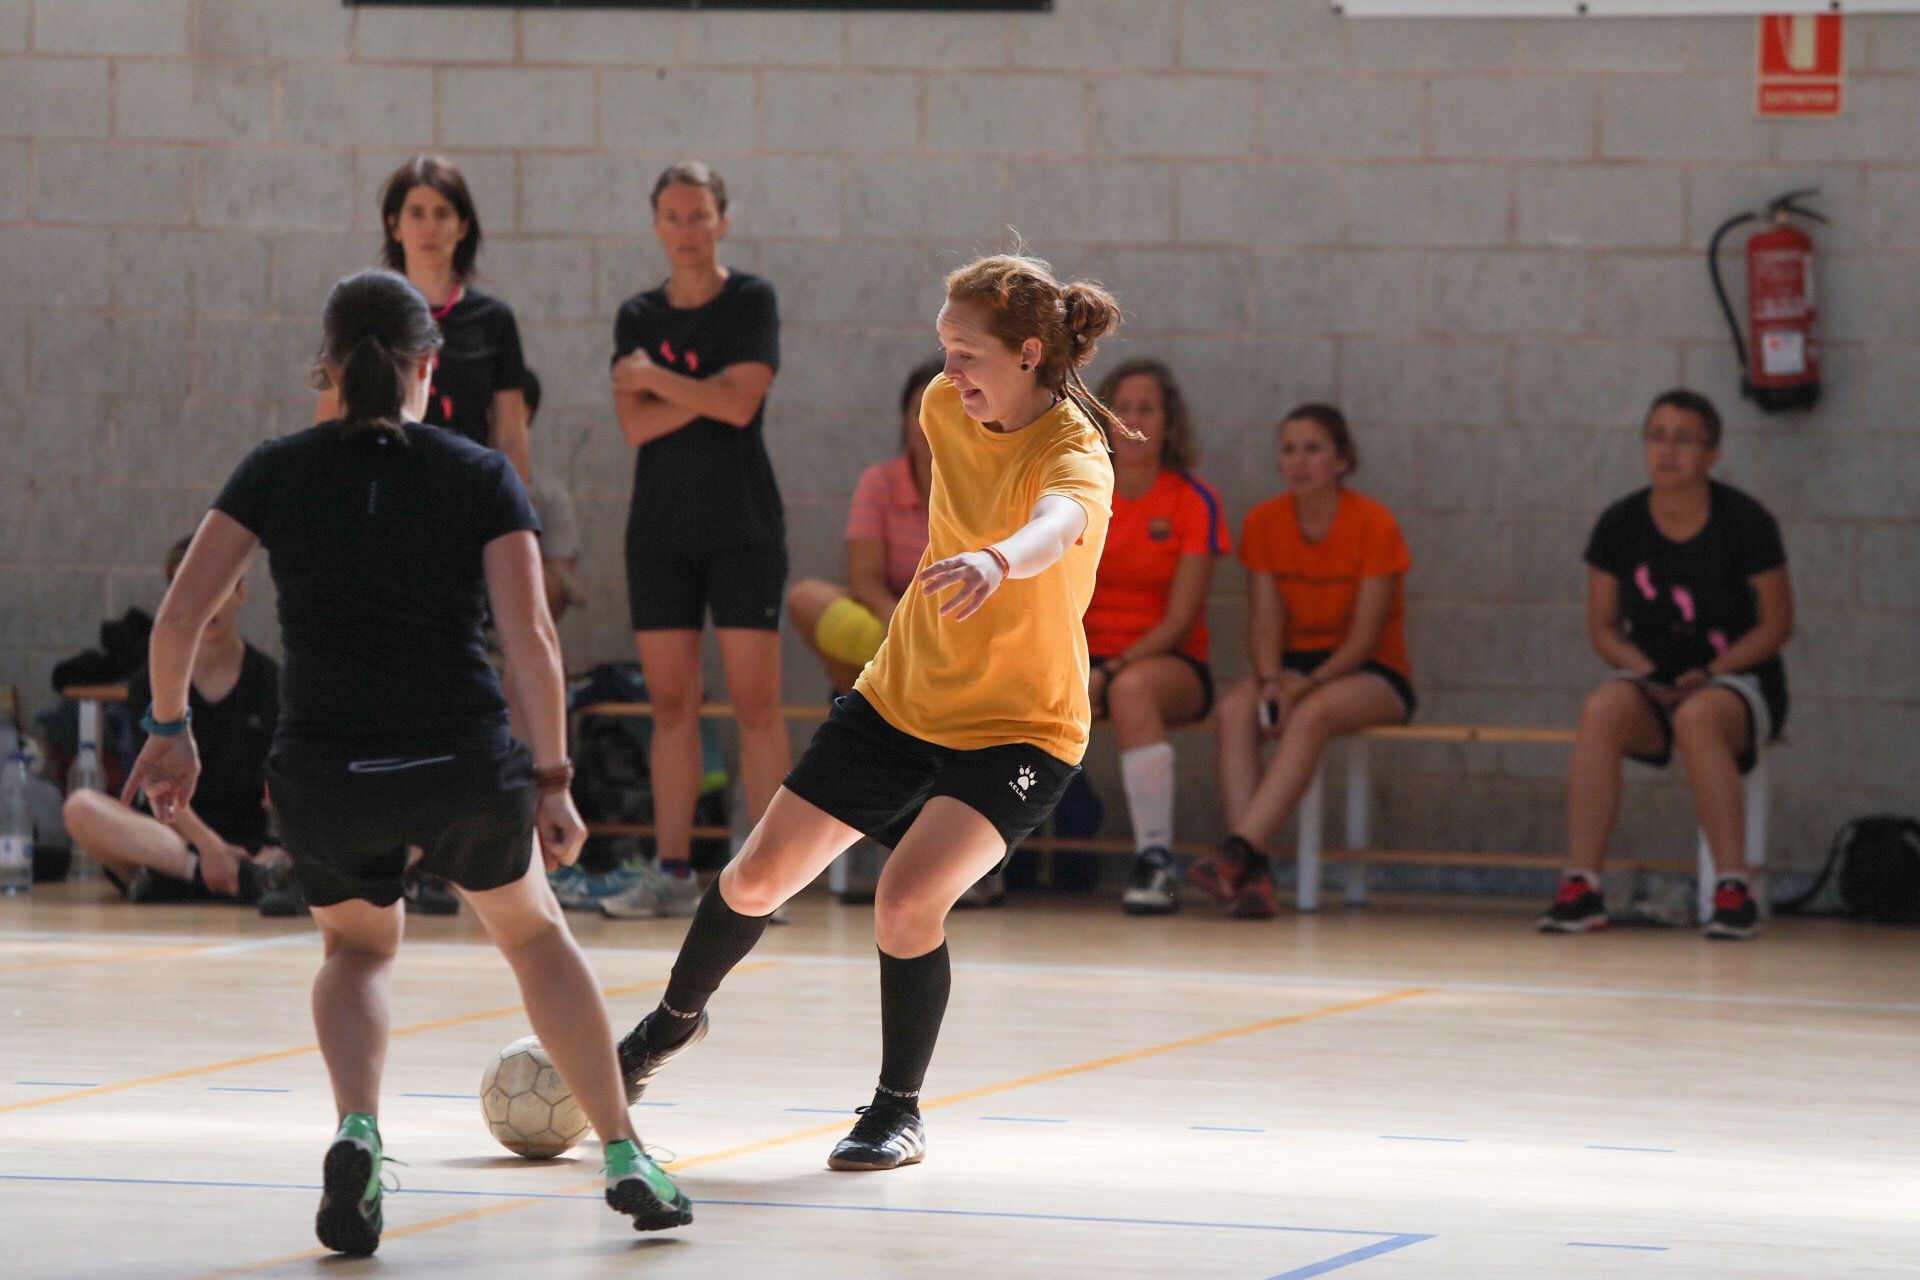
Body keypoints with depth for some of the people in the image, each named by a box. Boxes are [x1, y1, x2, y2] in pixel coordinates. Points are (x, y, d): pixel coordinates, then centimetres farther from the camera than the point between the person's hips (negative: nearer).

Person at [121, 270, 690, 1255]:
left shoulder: (280, 470, 5)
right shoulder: (481, 477, 3)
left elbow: (181, 613, -1)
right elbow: (531, 637, -6)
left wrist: (169, 727, 13)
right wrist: (550, 778, 1)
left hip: (322, 777, 0)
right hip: (464, 768, 0)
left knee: (358, 946, 27)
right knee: (532, 930, 27)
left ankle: (356, 1132, -1)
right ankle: (625, 1158, 25)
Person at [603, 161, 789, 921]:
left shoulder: (751, 303, 0)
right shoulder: (638, 317, 10)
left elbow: (740, 402, -14)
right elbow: (635, 424, -2)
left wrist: (655, 380, -7)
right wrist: (705, 392, -11)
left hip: (742, 529, -4)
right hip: (660, 530, 4)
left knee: (756, 705, -8)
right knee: (671, 706, 3)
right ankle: (672, 874, 6)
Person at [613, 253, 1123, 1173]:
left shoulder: (1074, 455, -26)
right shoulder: (949, 408, -6)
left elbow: (1058, 523, -51)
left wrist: (1000, 560, -72)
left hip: (1020, 730, -6)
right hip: (899, 696, 6)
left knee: (907, 898, -25)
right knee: (759, 876, 6)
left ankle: (898, 1115, -3)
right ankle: (675, 1020, 37)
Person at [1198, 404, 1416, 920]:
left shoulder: (1374, 524, -11)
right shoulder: (1264, 523, 2)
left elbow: (1364, 638, -13)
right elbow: (1264, 624, -1)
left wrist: (1303, 687, -26)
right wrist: (1271, 680, -21)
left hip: (1374, 674, -4)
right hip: (1295, 663, 4)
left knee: (1313, 714, -37)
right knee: (1235, 710, -29)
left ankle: (1237, 851, -47)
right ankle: (1254, 872, -40)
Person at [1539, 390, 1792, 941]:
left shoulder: (1745, 522, -7)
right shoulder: (1620, 524, 1)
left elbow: (1776, 623, -3)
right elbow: (1603, 625, 7)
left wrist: (1710, 673, -17)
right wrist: (1645, 672, -12)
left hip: (1740, 680, -3)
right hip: (1651, 678, 3)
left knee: (1697, 718, -38)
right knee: (1601, 710, -32)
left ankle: (1734, 890, -33)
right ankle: (1580, 886, -32)